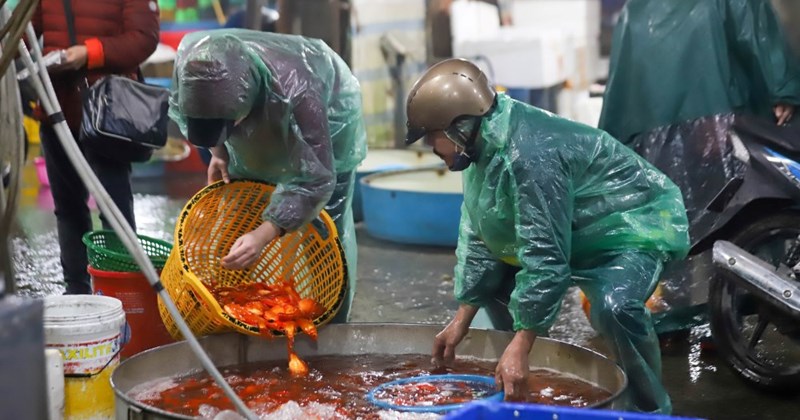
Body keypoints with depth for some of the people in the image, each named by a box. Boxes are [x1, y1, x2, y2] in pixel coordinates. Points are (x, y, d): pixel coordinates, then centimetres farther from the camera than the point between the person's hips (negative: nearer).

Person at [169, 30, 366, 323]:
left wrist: (264, 235, -47)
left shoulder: (296, 92, -48)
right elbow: (181, 106, -6)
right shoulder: (190, 58, -34)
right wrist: (217, 150, -18)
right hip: (259, 130, 5)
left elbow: (316, 180, -39)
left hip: (327, 117, -5)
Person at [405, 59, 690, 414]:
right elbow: (479, 236, 1)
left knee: (614, 308, -36)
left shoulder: (529, 156, -34)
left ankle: (650, 409, -14)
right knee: (492, 280, 13)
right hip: (570, 233, 10)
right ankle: (520, 387, 22)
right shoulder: (486, 145, -5)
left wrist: (519, 348, -35)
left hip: (633, 226, -10)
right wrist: (461, 320, 0)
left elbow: (545, 258, -36)